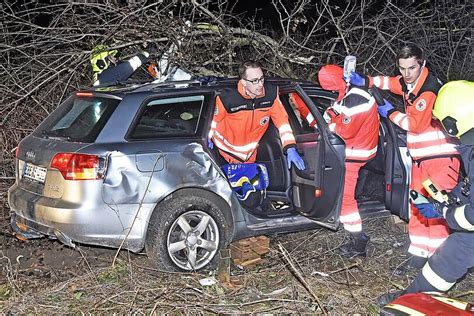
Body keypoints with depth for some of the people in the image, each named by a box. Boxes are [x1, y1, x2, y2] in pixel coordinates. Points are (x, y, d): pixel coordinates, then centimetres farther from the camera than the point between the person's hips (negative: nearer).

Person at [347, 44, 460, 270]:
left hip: (441, 158, -9)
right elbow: (389, 82, 26)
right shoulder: (408, 83, 7)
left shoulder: (429, 89, -19)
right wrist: (364, 81, 7)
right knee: (417, 208, 10)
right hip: (420, 158, 9)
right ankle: (419, 255, 18)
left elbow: (415, 124, -19)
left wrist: (391, 113, -5)